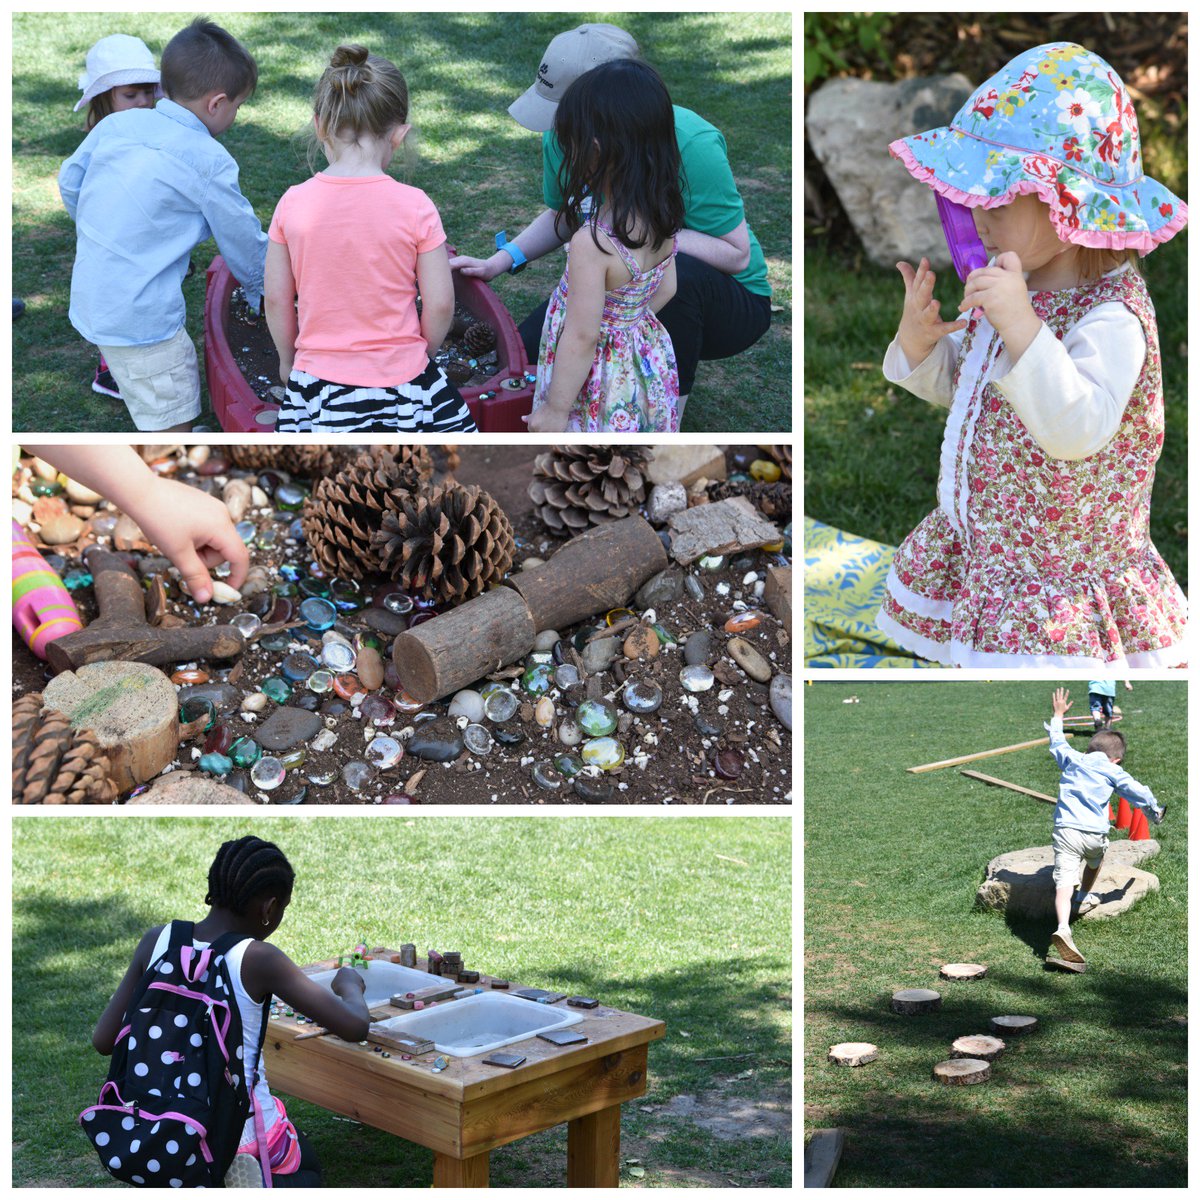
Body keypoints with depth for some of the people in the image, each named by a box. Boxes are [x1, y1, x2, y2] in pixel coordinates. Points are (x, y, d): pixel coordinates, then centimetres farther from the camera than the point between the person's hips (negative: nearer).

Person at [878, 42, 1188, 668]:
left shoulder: (1111, 316, -25)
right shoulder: (1012, 280, 0)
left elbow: (1078, 428, -40)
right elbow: (954, 382, 13)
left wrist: (1020, 325, -46)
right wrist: (919, 340, -9)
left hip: (1060, 580, -8)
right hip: (977, 544, 8)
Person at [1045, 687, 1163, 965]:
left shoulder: (1072, 759, 14)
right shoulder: (1113, 772, 7)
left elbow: (1056, 743, 32)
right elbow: (1137, 791, 9)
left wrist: (1058, 716, 46)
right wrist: (1155, 812, 29)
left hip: (1065, 830, 1)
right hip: (1094, 834, 0)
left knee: (1064, 882, -14)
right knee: (1095, 861, 35)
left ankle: (1063, 927, -35)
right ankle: (1084, 899, 53)